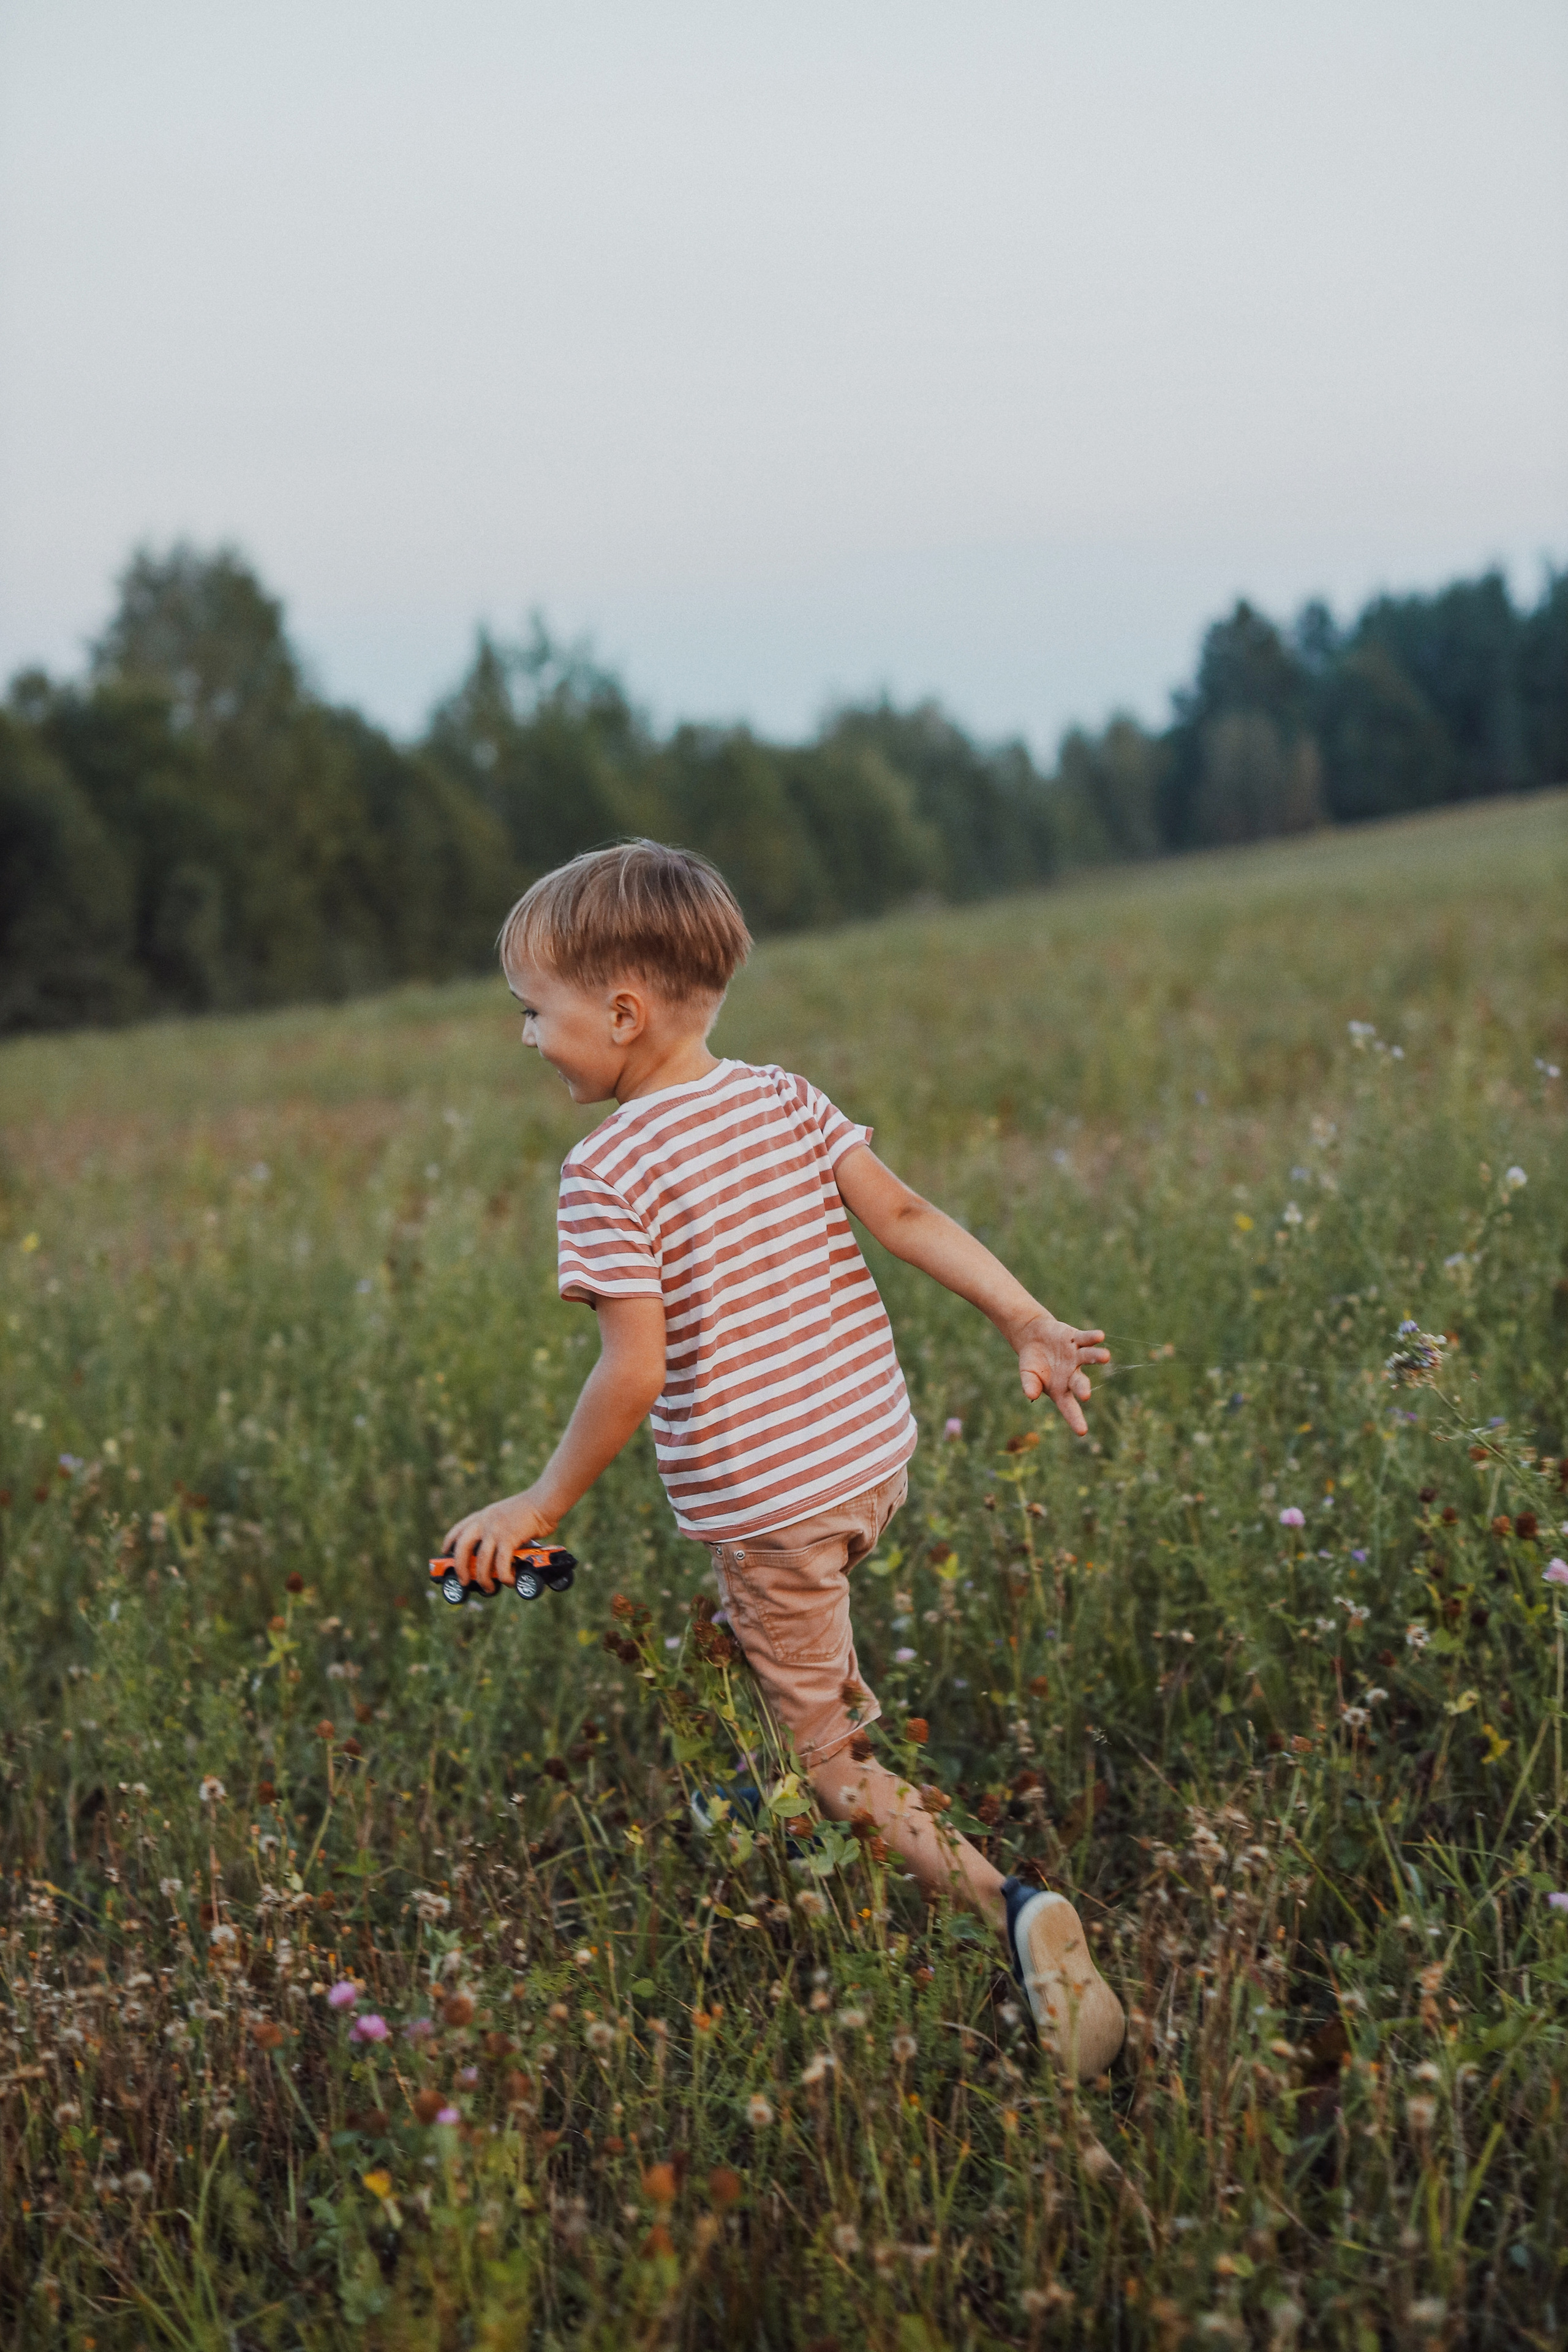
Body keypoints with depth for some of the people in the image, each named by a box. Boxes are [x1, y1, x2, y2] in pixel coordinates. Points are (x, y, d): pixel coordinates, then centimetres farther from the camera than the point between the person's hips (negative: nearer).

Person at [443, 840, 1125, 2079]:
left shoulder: (609, 1167, -16)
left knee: (825, 1760, 4)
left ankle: (1011, 1904, -11)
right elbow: (904, 1212, -5)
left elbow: (635, 1370, -19)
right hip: (877, 1453, 7)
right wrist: (1027, 1320, -4)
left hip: (765, 1497, -7)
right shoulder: (783, 1098, 3)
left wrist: (544, 1502, -8)